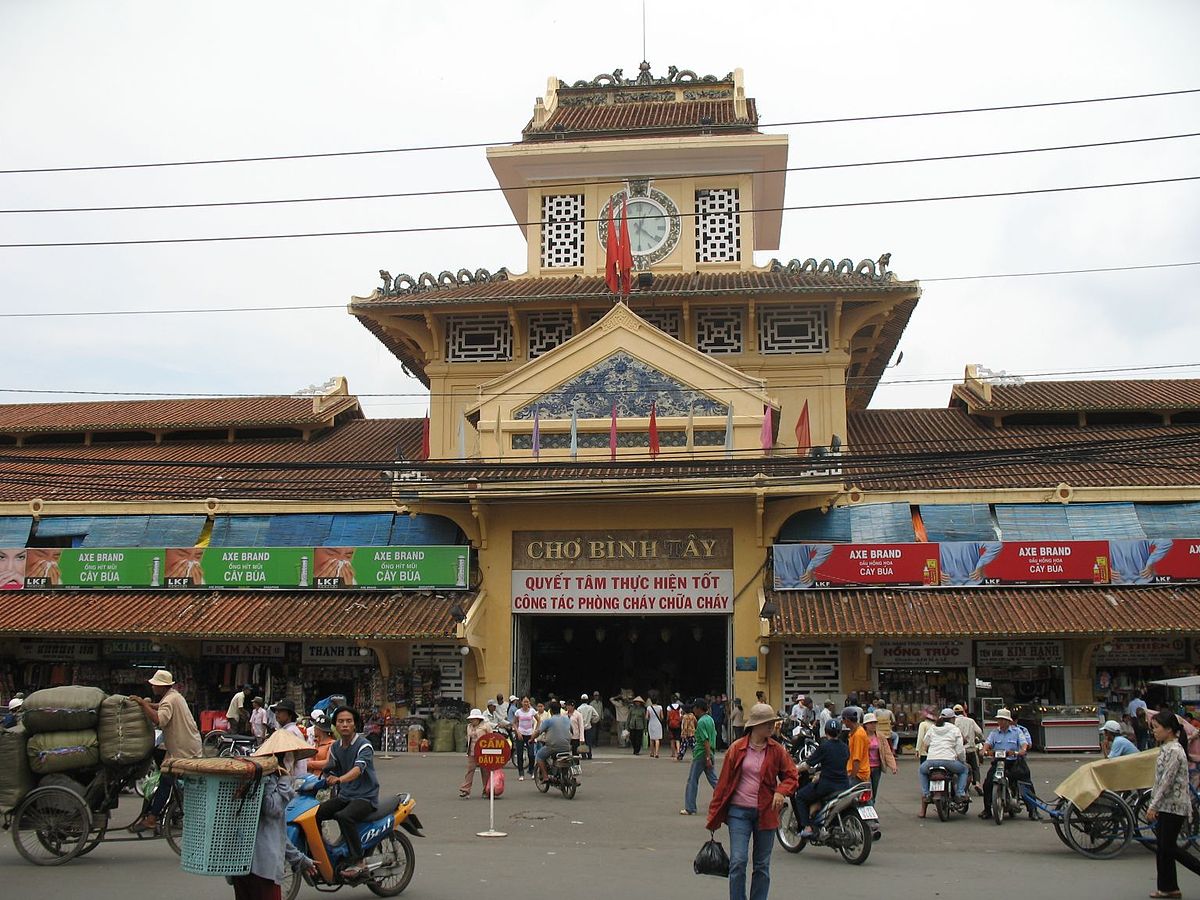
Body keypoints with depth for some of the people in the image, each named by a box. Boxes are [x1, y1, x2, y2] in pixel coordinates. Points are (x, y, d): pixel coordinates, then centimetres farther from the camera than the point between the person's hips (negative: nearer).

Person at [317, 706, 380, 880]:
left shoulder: (364, 745, -12)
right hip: (344, 796, 7)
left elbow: (358, 768, -31)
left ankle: (357, 862, -26)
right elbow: (331, 772, 16)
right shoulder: (335, 747, 11)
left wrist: (339, 779, -47)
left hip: (365, 796, -7)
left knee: (344, 816, -34)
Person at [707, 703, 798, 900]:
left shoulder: (777, 750, 1)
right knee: (738, 862, -10)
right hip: (739, 812, -2)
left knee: (762, 866, 10)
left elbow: (791, 776, 8)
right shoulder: (737, 748, -4)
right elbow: (724, 782, 0)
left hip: (766, 813, 2)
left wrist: (781, 791, -15)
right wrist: (714, 816, 2)